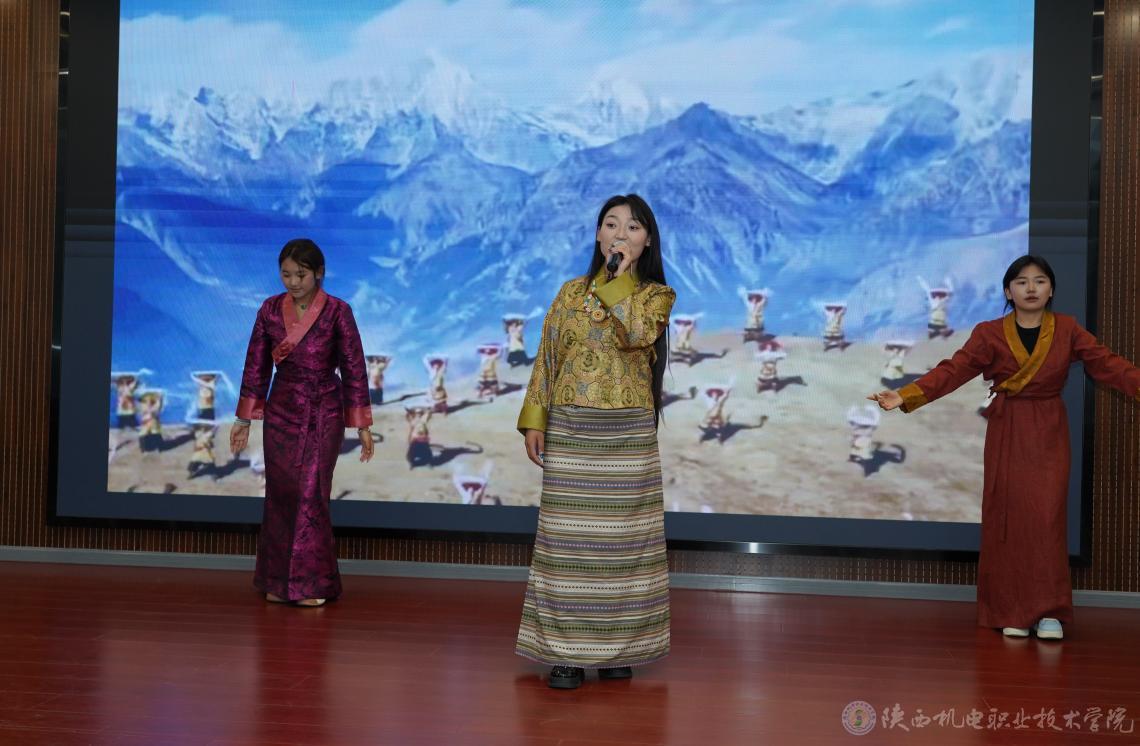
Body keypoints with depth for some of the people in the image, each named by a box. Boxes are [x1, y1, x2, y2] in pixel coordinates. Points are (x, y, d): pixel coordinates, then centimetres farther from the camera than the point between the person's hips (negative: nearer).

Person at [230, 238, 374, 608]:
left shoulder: (337, 311, -9)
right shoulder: (270, 309, 0)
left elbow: (354, 369, -6)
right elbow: (256, 366, 5)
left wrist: (362, 425, -7)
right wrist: (244, 418, 6)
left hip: (323, 414, -3)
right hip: (281, 411, 3)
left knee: (311, 494, -2)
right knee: (280, 494, 7)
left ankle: (312, 583, 9)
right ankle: (278, 580, 18)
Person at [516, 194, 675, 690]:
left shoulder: (655, 295, 5)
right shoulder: (572, 293, 9)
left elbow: (636, 334, -18)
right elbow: (547, 359, 7)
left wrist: (620, 277, -9)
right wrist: (534, 421, -1)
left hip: (628, 435, -1)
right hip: (571, 432, 1)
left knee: (621, 538, 3)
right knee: (569, 539, 0)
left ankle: (617, 646, 14)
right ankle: (567, 651, 6)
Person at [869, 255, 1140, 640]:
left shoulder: (1068, 329, 1)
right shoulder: (989, 333, -3)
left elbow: (1108, 365, -4)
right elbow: (953, 370, -12)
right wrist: (905, 395, -25)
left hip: (1049, 435, 0)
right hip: (1006, 434, 0)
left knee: (1046, 518, -6)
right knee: (1008, 518, 1)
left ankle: (1049, 612, 3)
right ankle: (1012, 612, 8)